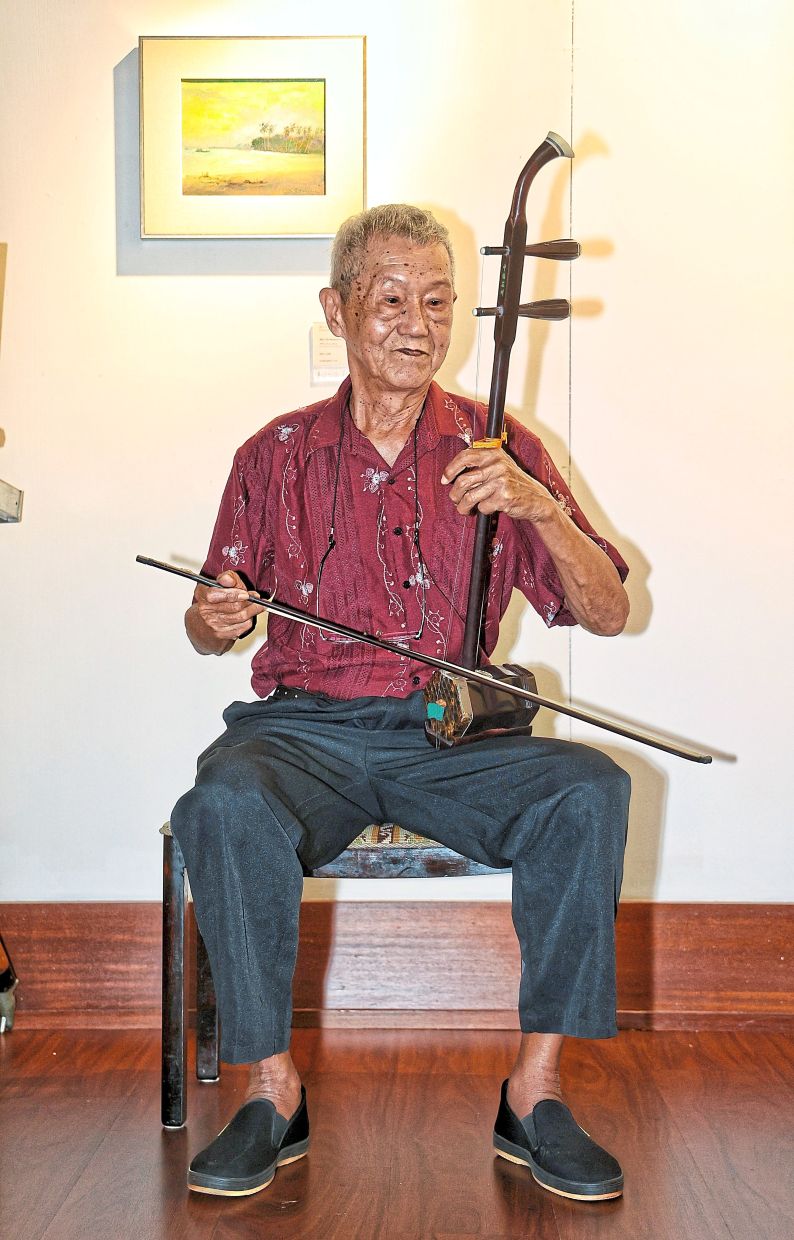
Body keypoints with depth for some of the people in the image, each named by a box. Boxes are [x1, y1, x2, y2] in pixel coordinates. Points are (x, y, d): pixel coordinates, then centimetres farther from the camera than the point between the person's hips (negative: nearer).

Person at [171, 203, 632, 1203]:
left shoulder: (498, 448, 8)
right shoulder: (278, 455, 10)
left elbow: (608, 612, 4)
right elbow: (210, 626, 17)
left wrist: (536, 506, -13)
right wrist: (213, 619, -8)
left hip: (453, 735, 0)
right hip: (303, 726, 0)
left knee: (588, 787, -28)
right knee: (225, 806, -33)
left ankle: (535, 1091, -17)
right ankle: (272, 1090, -16)